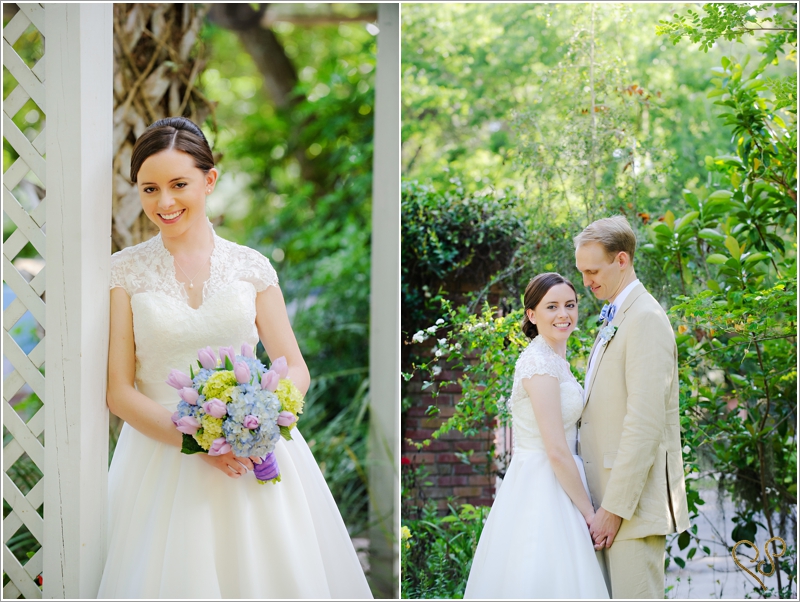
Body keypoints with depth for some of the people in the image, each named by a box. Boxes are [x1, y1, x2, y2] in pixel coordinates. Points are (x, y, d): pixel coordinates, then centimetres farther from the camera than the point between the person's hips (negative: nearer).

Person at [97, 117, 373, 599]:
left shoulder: (252, 266, 6)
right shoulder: (126, 271, 2)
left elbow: (296, 369, 8)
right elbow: (119, 391, -2)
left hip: (255, 458, 1)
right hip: (165, 459, -1)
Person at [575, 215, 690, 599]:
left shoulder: (646, 319, -12)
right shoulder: (614, 319, 19)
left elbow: (645, 423, -19)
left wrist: (614, 509, -20)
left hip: (635, 500, -10)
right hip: (611, 498, 10)